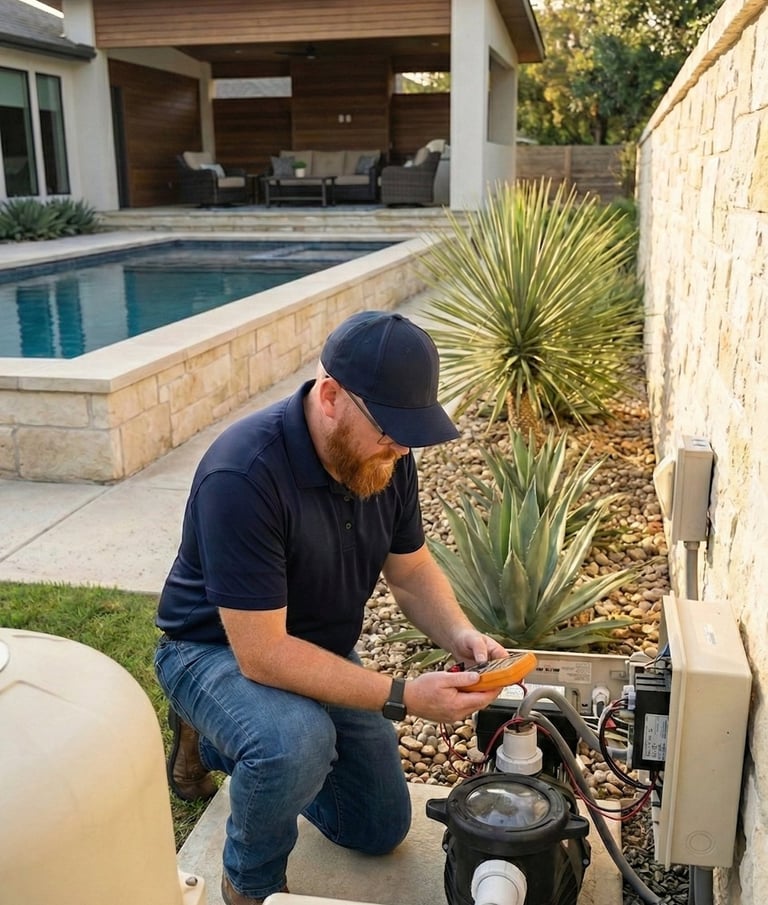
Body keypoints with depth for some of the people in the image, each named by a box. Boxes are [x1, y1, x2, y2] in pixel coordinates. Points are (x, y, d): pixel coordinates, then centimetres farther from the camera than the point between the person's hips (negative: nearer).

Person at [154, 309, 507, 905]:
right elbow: (261, 654, -35)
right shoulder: (242, 476, -36)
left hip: (321, 653, 7)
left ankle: (210, 742, 30)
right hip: (218, 651, -7)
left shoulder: (386, 457, -14)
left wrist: (462, 636, -20)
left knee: (382, 830, 16)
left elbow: (411, 570, 0)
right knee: (297, 740, -40)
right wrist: (404, 697, -35)